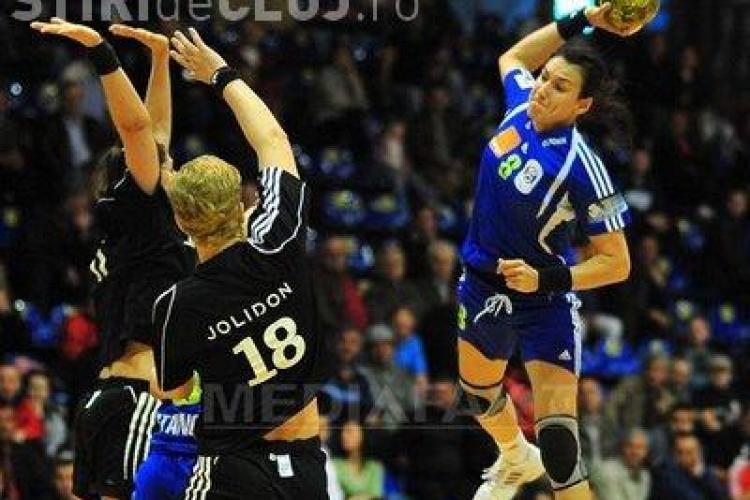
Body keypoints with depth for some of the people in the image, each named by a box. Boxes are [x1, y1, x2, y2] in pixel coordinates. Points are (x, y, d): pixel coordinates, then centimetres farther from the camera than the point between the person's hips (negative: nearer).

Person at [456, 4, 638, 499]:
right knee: (479, 392, 31)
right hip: (483, 286, 7)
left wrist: (545, 279, -34)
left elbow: (616, 263, -21)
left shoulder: (582, 166, -28)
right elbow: (514, 56, 13)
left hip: (545, 303, -7)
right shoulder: (521, 106, -12)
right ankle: (517, 460, 63)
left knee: (558, 444, -19)